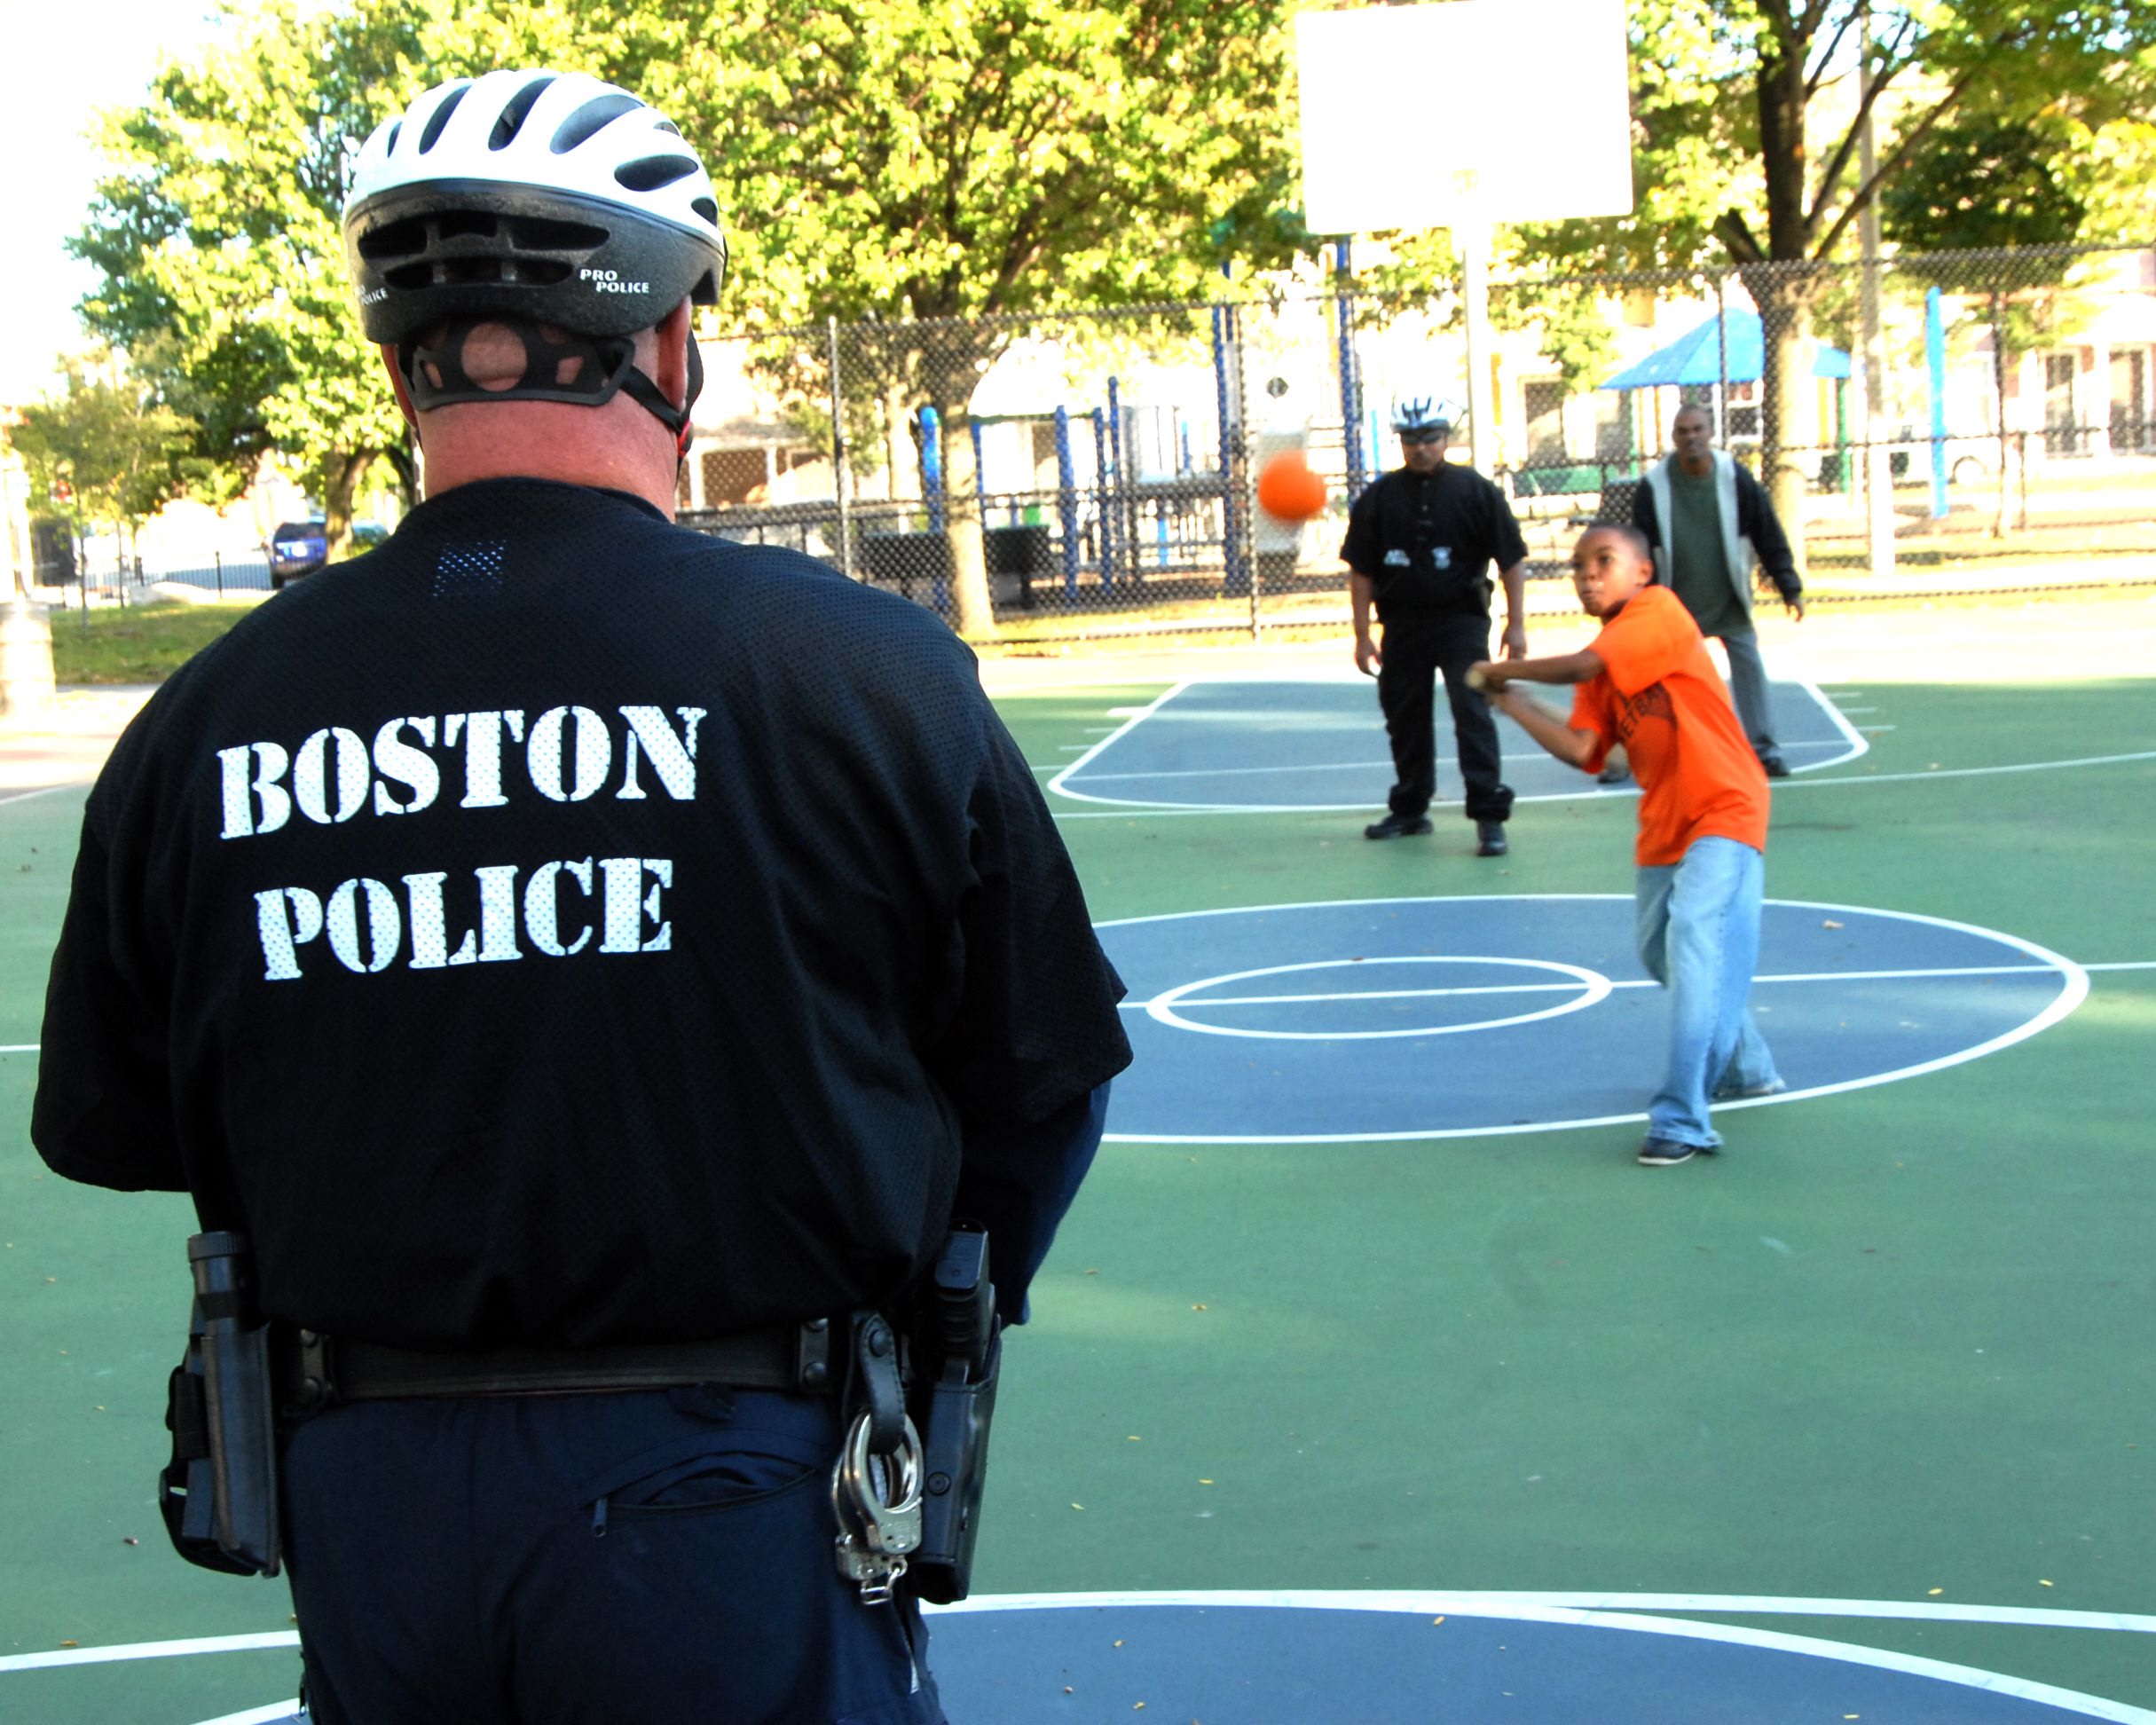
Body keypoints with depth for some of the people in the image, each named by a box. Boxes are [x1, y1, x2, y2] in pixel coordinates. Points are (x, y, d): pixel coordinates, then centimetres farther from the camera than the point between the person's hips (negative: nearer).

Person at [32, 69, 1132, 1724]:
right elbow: (1038, 1085, -3)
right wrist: (928, 1308, 16)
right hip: (732, 1506, -3)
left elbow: (114, 1127, 5)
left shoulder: (202, 721, -6)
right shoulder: (868, 669, -13)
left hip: (366, 1514, 3)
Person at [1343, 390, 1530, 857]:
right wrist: (1362, 634, 3)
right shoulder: (1379, 498, 4)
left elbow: (1512, 559, 0)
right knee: (1404, 718, 12)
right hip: (1402, 624, 3)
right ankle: (1410, 809, 28)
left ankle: (1490, 815, -9)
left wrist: (1516, 623, -4)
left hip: (1461, 621, -3)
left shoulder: (1475, 490, -3)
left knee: (1474, 713, -12)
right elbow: (1361, 569, 6)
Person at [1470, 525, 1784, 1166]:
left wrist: (1501, 670, -12)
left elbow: (1583, 666, -25)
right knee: (1662, 955, 20)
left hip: (1723, 813, -9)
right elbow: (1583, 749, -2)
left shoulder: (1658, 610, -12)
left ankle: (1682, 1120, -27)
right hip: (1663, 829, 9)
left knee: (1695, 937, -23)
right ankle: (1745, 1068, 43)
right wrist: (1511, 703, -7)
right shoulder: (1603, 665, 9)